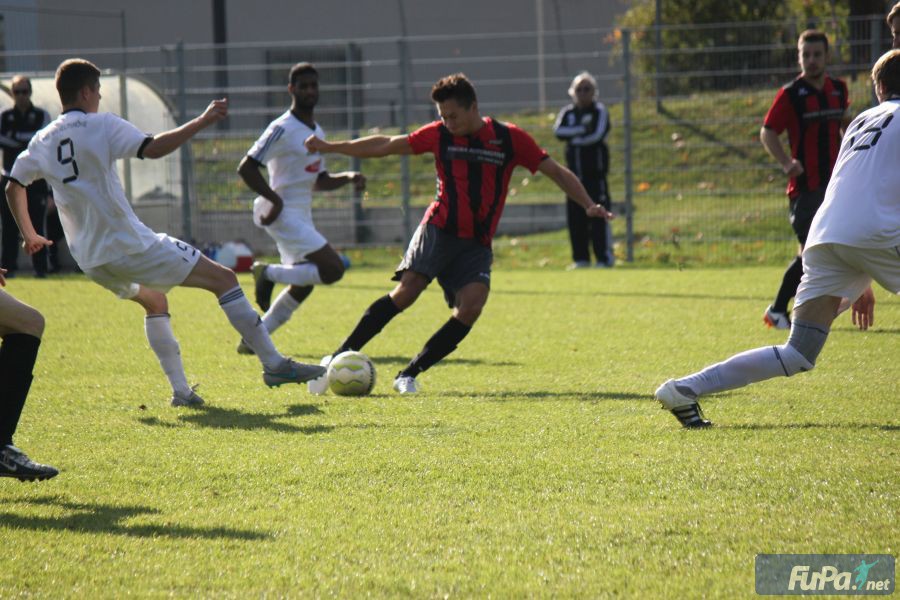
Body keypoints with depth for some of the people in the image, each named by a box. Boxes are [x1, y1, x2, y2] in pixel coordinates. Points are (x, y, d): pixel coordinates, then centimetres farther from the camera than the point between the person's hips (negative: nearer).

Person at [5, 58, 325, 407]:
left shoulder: (43, 141, 10)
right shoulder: (101, 126, -10)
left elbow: (13, 187, 16)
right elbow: (153, 149, -24)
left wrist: (29, 234, 29)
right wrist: (201, 122, -18)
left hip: (89, 258, 8)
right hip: (129, 245, -8)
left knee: (154, 301, 32)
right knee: (223, 279, -2)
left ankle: (180, 390, 24)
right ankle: (274, 365, -5)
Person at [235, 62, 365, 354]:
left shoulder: (316, 131, 15)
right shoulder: (282, 129, -13)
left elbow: (320, 180, 23)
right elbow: (246, 168, -19)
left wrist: (348, 177, 5)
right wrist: (276, 201, -22)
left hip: (301, 216, 9)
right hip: (283, 215, -9)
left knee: (302, 285, 10)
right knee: (333, 269, -18)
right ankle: (270, 273, -3)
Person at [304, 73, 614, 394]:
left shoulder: (509, 138, 1)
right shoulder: (438, 135, 4)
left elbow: (556, 171, 4)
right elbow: (386, 145, 14)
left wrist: (589, 205, -8)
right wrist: (329, 147, 16)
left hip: (477, 244, 1)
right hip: (437, 231, -1)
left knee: (471, 307, -20)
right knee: (406, 292, -19)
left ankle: (409, 374, -11)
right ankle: (339, 357, -15)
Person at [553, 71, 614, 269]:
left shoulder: (599, 111, 0)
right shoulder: (568, 112, 13)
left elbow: (597, 135, -15)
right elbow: (559, 131, -5)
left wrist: (574, 139, -6)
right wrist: (582, 129, -15)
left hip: (595, 172, -5)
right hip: (575, 171, 5)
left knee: (599, 215, -8)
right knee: (575, 217, 4)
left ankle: (605, 257, -5)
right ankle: (581, 258, 11)